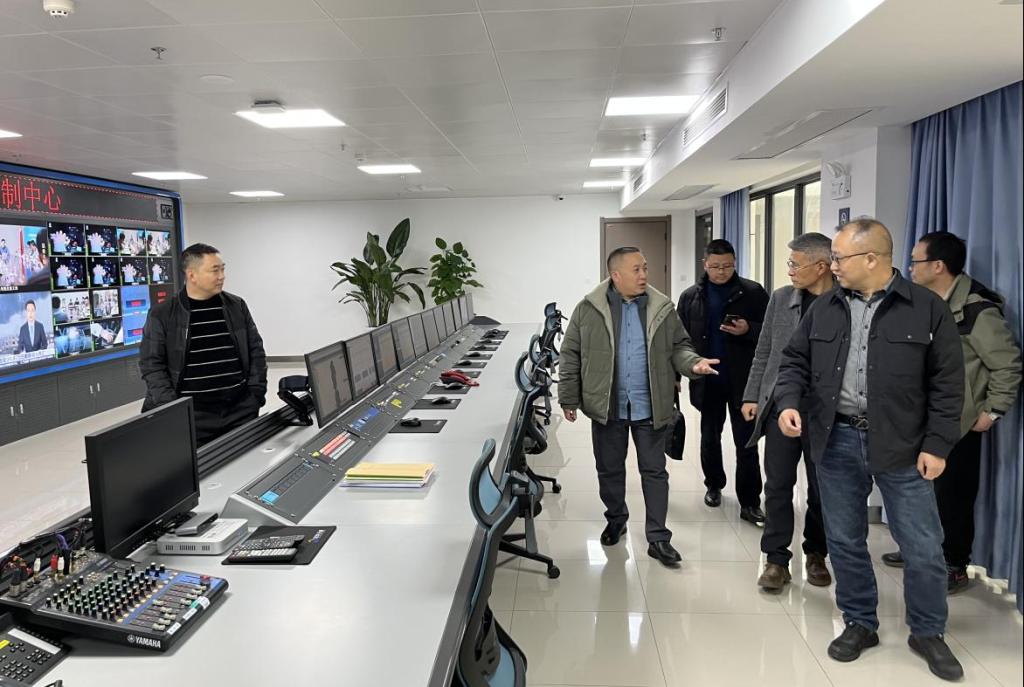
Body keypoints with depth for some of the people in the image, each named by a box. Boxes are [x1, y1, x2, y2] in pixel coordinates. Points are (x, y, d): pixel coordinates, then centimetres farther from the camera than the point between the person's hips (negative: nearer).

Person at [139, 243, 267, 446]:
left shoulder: (237, 306, 8)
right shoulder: (162, 314, 1)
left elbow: (256, 350, 12)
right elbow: (152, 364, -1)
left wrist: (256, 394, 1)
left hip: (241, 411, 3)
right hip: (189, 416, -2)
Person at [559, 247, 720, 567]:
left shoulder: (662, 308, 0)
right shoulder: (589, 309, -5)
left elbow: (679, 347, 7)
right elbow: (571, 356, -1)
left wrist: (693, 362, -15)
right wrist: (569, 399, -1)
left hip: (650, 408, 1)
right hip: (606, 407, 0)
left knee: (655, 471, 6)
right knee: (609, 469, 14)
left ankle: (658, 538, 15)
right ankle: (616, 520, 36)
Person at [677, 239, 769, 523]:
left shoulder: (753, 292, -3)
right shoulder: (690, 297, 3)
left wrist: (747, 330, -20)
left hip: (743, 380, -2)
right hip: (707, 380, 2)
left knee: (746, 443, 1)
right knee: (709, 438, 16)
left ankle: (749, 503, 9)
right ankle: (714, 485, 36)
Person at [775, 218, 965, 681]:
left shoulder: (927, 309, -4)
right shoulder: (824, 309, 5)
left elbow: (946, 383, -3)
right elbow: (795, 362, 10)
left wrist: (937, 444, -7)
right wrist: (789, 402, -9)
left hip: (901, 447, -2)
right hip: (836, 442, 3)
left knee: (923, 548, 5)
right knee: (844, 541, 11)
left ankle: (928, 633, 28)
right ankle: (859, 624, 30)